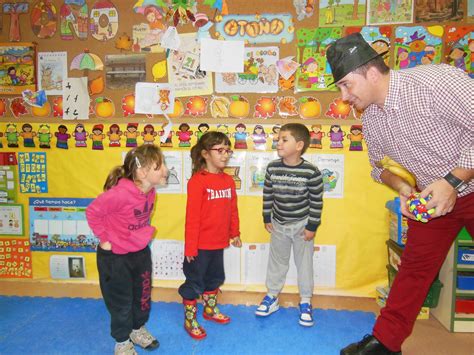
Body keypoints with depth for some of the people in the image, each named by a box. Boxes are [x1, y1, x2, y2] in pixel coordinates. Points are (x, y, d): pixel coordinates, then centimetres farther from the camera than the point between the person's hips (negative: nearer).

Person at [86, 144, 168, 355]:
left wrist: (145, 232, 5)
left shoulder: (150, 192, -9)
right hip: (115, 257, -7)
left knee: (143, 295, 22)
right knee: (121, 302, 12)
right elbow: (92, 212, -20)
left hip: (141, 252, 7)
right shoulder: (120, 194, -33)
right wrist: (105, 239, -14)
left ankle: (138, 329, 48)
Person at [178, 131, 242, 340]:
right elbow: (192, 217, -18)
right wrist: (190, 247, -16)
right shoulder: (197, 181, -19)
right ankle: (189, 320, 31)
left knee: (215, 278, 25)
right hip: (200, 245, -7)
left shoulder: (228, 180, 1)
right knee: (194, 282, 11)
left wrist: (234, 233, 15)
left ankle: (210, 310, 48)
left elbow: (233, 210, 10)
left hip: (219, 243, 7)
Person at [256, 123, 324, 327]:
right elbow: (268, 195, 1)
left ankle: (305, 303, 26)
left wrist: (312, 226, -10)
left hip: (302, 224, -3)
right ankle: (272, 297, 32)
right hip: (278, 224, 3)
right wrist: (267, 219, 4)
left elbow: (316, 201, -12)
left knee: (304, 263, 9)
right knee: (276, 261, 16)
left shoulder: (311, 172, -20)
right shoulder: (272, 168, -10)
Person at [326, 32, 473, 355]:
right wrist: (402, 188, -8)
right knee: (414, 267, 10)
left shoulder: (436, 81, -25)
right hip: (432, 196, 5)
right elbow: (379, 165, 11)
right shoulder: (371, 121, -2)